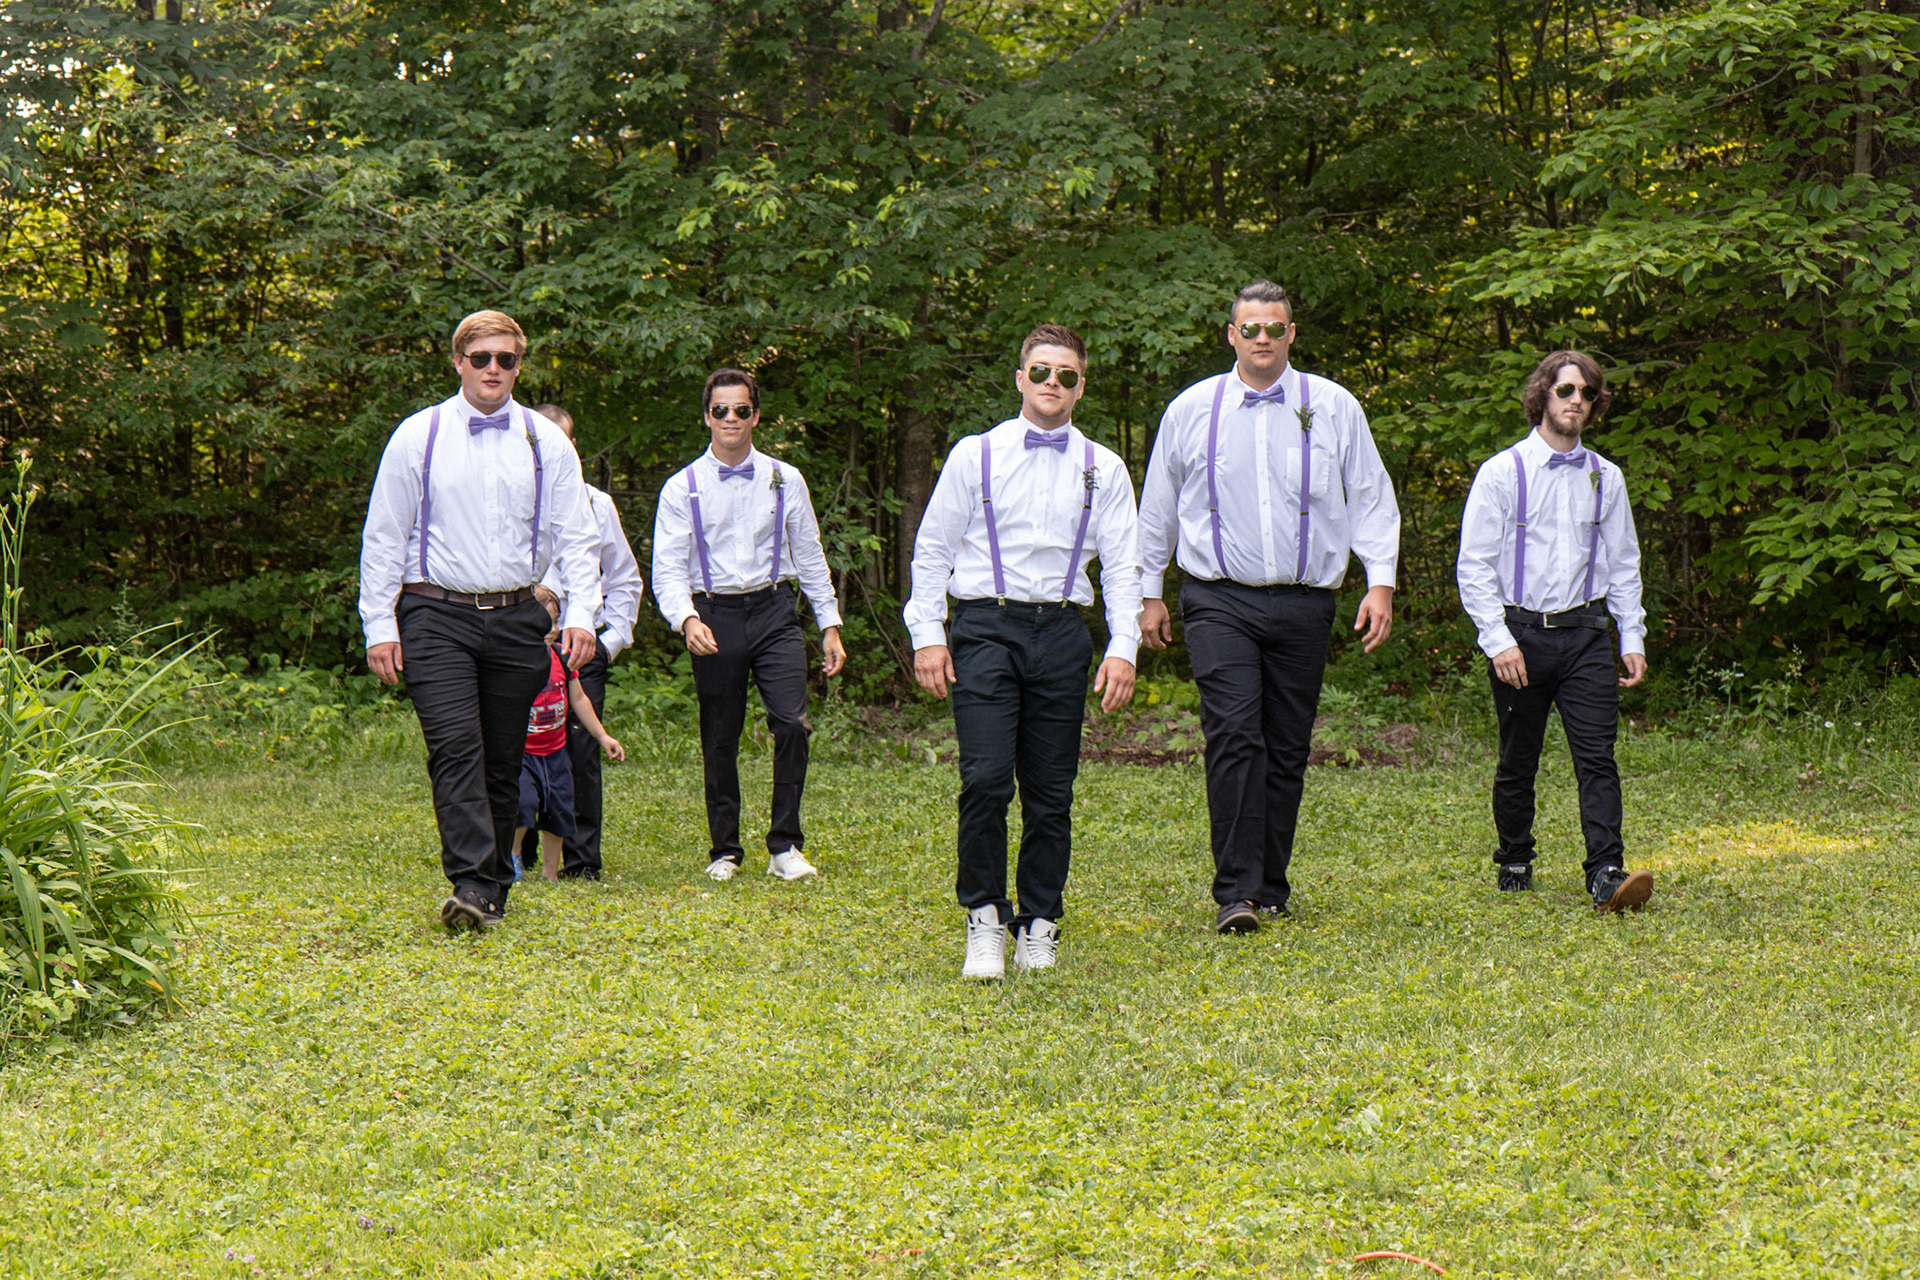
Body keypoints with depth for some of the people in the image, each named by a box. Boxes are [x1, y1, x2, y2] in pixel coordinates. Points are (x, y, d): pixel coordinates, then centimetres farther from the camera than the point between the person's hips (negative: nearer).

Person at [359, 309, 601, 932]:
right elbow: (383, 537, 5)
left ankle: (494, 887, 15)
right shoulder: (418, 437, 4)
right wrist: (380, 625, -2)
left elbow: (575, 538, 8)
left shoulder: (547, 444, 9)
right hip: (437, 616, -2)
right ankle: (471, 886, -24)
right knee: (456, 747, -17)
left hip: (516, 619, 3)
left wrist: (581, 614, -7)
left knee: (503, 761, 5)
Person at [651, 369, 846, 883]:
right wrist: (687, 620, -21)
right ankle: (725, 851, 19)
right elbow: (667, 570, -3)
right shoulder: (683, 488, 2)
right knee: (719, 742, 4)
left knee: (791, 724, -14)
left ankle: (785, 846, -2)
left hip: (774, 612, 1)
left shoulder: (785, 480, 9)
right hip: (714, 615, -1)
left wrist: (830, 624, 11)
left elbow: (810, 556, 15)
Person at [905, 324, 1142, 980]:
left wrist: (1123, 649, -4)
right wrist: (927, 635, -1)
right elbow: (933, 548, 8)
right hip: (985, 628, -2)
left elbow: (1121, 566, 8)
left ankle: (1038, 925, 16)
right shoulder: (974, 455, 6)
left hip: (1060, 631, 2)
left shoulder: (1103, 470, 11)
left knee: (1051, 792, 3)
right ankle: (984, 917, 1)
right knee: (986, 779, -14)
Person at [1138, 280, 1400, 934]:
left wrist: (1380, 581, 0)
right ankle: (1236, 893, -16)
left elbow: (1370, 499, 10)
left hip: (1304, 603, 2)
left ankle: (1271, 886, 17)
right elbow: (1158, 506, 16)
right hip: (1220, 602, -1)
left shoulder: (1333, 407, 5)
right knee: (1234, 735, -15)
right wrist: (1150, 592, 17)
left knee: (1287, 748, 5)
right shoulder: (1191, 410, 6)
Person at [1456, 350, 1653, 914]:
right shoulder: (1503, 472, -1)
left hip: (1585, 633, 2)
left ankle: (1607, 874, -15)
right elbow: (1474, 566, -4)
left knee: (1598, 756, -9)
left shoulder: (1605, 478, 10)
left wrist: (1632, 640, 9)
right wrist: (1499, 641, -12)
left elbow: (1624, 565, 16)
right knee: (1518, 763, 7)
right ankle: (1513, 864, 24)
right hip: (1520, 633, -2)